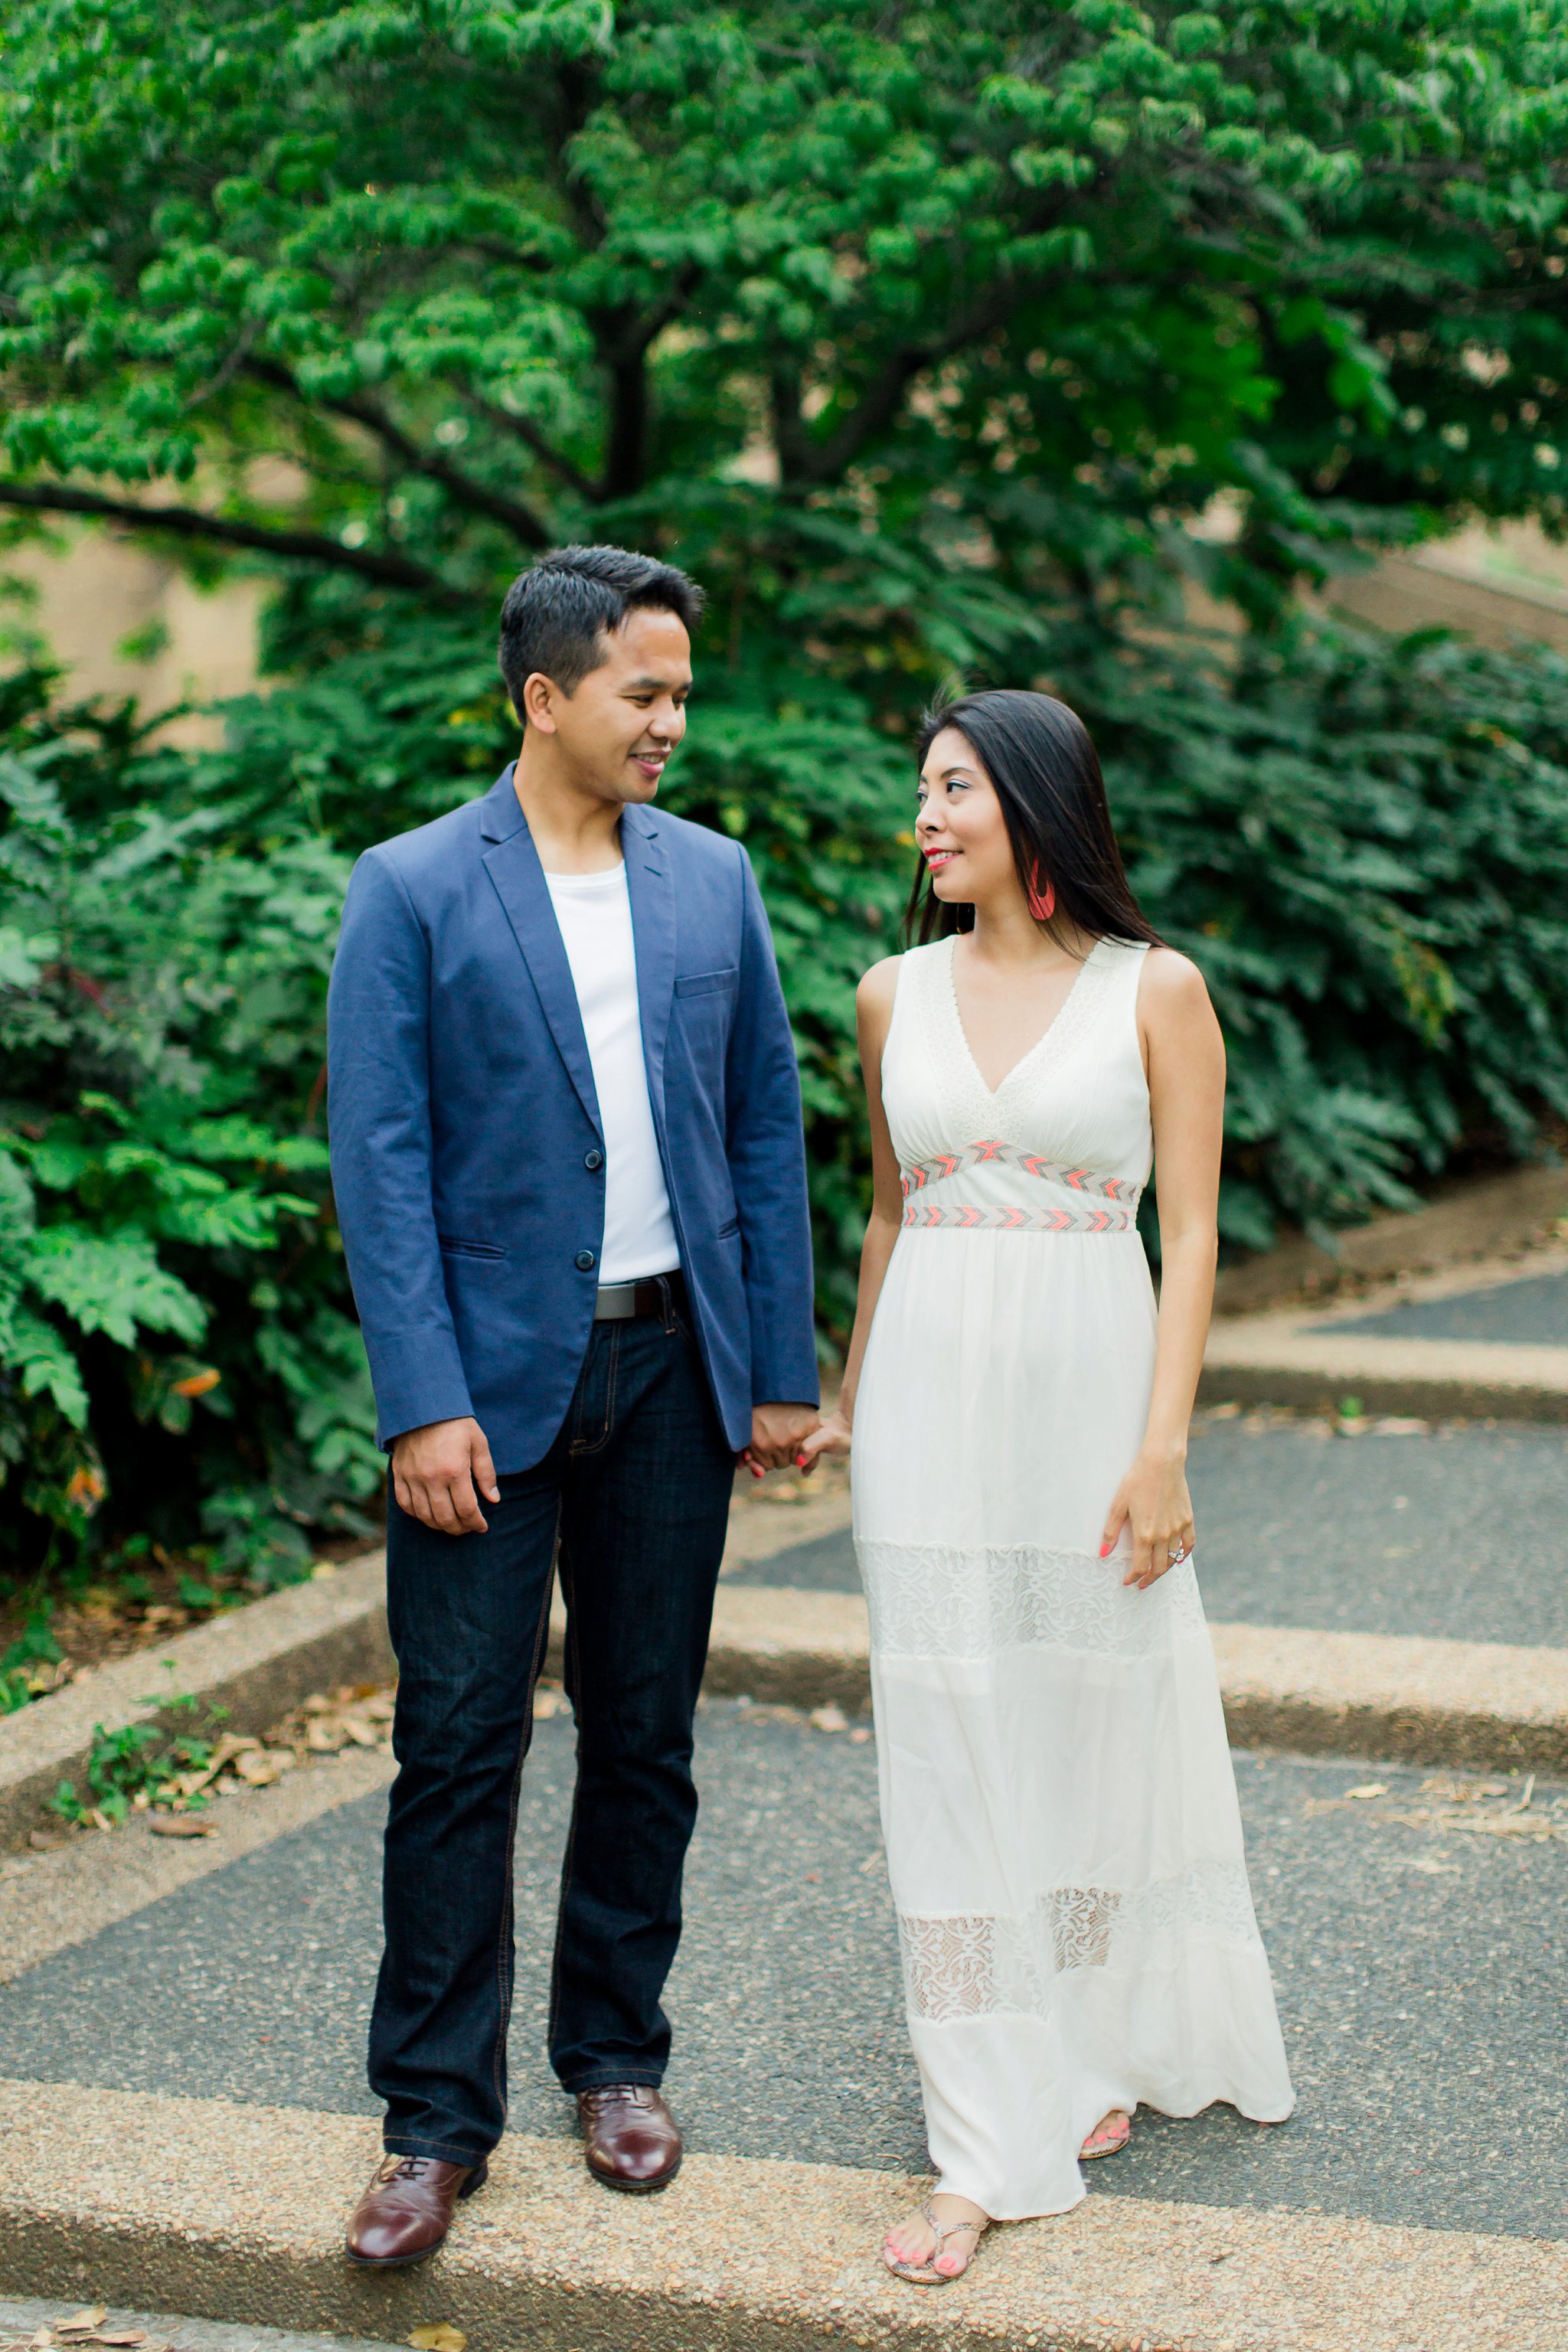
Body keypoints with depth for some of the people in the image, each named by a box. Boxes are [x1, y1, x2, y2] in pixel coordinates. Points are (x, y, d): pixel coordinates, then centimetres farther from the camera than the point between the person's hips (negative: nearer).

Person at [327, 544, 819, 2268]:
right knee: (458, 1746, -2)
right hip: (493, 1370, -4)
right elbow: (379, 1157, -8)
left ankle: (615, 2060, 27)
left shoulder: (713, 879, 7)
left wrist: (783, 1366, 6)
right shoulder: (411, 892, -5)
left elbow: (767, 1128, 10)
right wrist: (422, 1401, -15)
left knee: (645, 1736, 11)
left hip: (673, 1366, 4)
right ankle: (436, 2120, 8)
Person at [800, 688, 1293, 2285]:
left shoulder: (1154, 991, -3)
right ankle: (996, 2143, 8)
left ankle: (1124, 2044, 34)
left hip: (1088, 1387, -2)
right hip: (932, 1393, 3)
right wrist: (848, 1401, 19)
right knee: (953, 1748, 2)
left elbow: (1188, 1234, -5)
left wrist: (1161, 1447, -12)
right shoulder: (897, 995, 6)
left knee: (1104, 1723, 8)